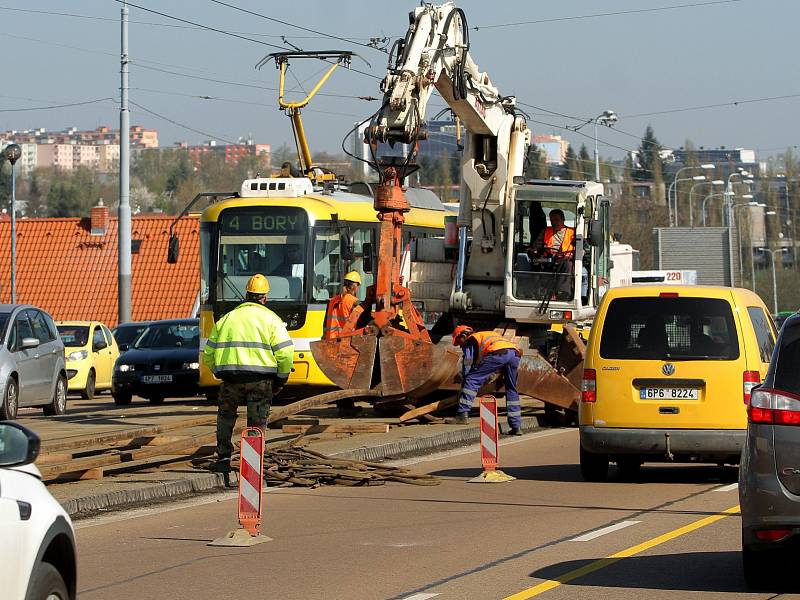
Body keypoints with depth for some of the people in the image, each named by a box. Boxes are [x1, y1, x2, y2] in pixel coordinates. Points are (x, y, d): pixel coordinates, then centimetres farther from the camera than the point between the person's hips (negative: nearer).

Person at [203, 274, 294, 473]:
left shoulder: (226, 319, 14)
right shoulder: (271, 319, 3)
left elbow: (208, 354, 16)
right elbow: (285, 352, -5)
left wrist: (220, 373, 27)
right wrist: (281, 379, 7)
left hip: (231, 379, 2)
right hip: (261, 380, -2)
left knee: (225, 418, 20)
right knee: (257, 423, 7)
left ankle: (224, 458, 14)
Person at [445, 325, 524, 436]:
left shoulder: (470, 340, 22)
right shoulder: (488, 334, 43)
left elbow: (467, 365, 16)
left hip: (499, 353, -7)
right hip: (515, 353, 7)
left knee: (472, 380, -3)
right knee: (511, 390, 18)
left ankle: (463, 414, -15)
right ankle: (516, 426, 17)